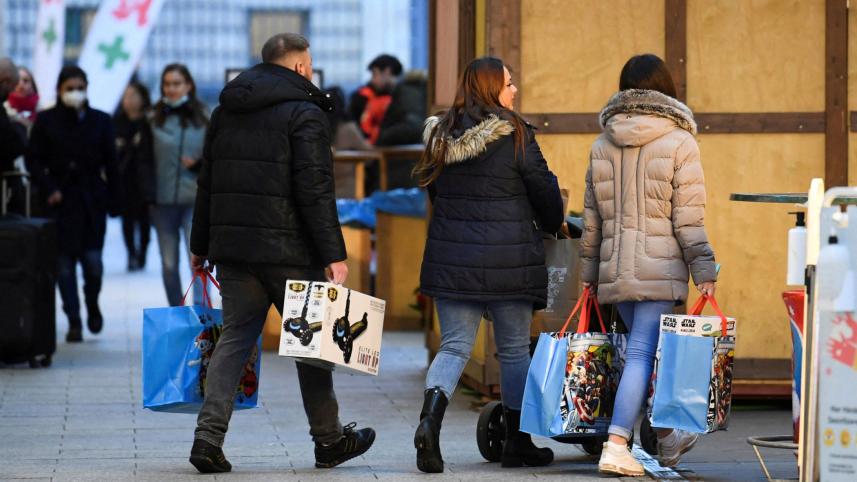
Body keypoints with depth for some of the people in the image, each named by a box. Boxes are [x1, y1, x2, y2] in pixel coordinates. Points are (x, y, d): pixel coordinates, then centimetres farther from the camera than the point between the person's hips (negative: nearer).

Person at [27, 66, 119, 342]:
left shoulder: (100, 120, 6)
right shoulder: (46, 121, 2)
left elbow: (110, 163, 6)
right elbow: (33, 160, 4)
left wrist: (112, 201, 2)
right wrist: (49, 188, -10)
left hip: (92, 199, 0)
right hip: (61, 200, 0)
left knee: (92, 259, -7)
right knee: (64, 263, -3)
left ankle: (92, 304, 22)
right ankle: (74, 322, 5)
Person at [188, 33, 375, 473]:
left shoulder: (226, 110, 14)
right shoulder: (304, 114, -8)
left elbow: (207, 183, 17)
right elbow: (315, 190, -16)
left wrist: (201, 246, 23)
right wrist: (333, 254, -15)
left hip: (232, 245, 6)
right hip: (288, 250, -6)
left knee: (235, 337, 7)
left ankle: (209, 434, -7)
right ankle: (328, 440, 16)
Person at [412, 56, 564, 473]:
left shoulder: (441, 136, 5)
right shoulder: (514, 136, -10)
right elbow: (545, 192, -2)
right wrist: (552, 227, 19)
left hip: (451, 261, 4)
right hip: (508, 262, -4)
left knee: (454, 346, 7)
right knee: (514, 350, 10)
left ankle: (430, 417, -19)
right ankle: (517, 443, 17)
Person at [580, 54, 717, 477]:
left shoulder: (602, 146, 10)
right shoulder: (679, 144, -5)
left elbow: (591, 219, 13)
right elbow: (688, 219, -9)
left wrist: (589, 272, 19)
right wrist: (704, 271, -5)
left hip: (615, 270, 5)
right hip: (660, 269, -5)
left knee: (646, 350, 17)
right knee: (643, 354, -7)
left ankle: (666, 439, 29)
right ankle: (616, 447, -15)